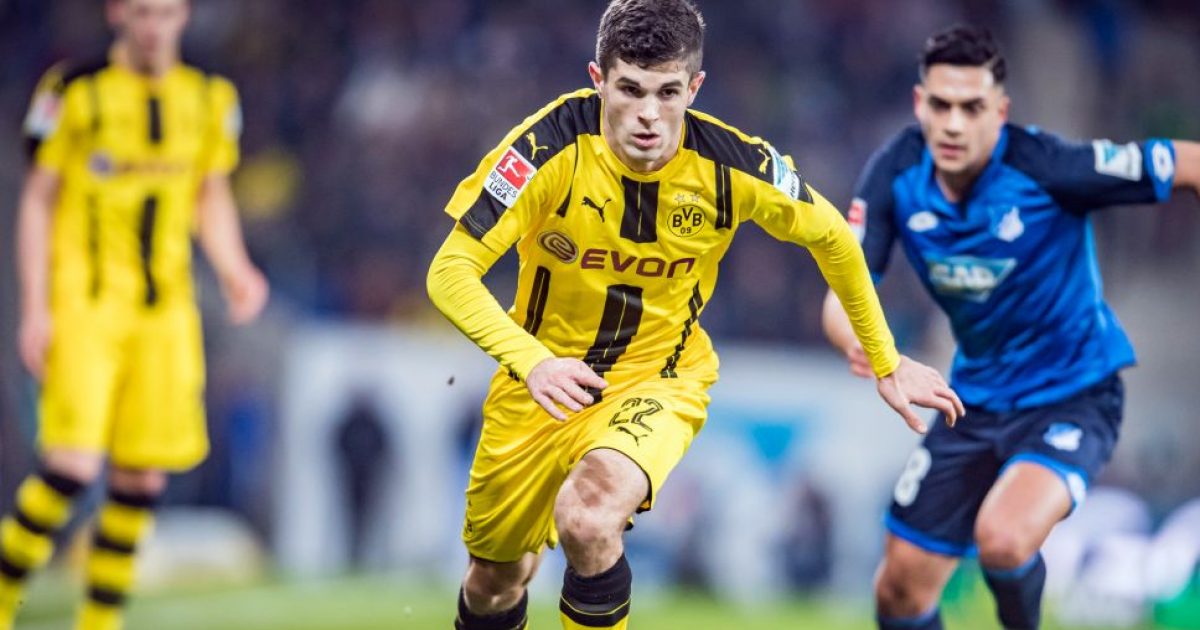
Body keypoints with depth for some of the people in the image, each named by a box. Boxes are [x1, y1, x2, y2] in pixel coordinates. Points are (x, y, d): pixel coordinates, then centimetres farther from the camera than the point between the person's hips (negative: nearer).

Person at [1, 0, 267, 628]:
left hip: (165, 310, 4)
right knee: (72, 466, -16)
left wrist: (235, 271, 1)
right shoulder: (74, 91, -4)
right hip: (84, 303, -4)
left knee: (143, 476, 2)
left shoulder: (211, 99, 9)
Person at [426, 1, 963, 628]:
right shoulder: (552, 146, -25)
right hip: (544, 377, 1)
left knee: (587, 516, -32)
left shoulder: (733, 164, -20)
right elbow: (450, 272, -27)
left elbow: (832, 238, 0)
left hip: (659, 378, -1)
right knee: (497, 579, 14)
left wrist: (886, 363, 8)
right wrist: (532, 361, -43)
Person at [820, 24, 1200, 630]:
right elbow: (843, 297, -14)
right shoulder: (895, 173, -13)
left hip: (1073, 395, -5)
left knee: (1001, 539, -32)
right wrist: (856, 342, -36)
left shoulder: (1047, 167, -26)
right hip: (978, 396, 5)